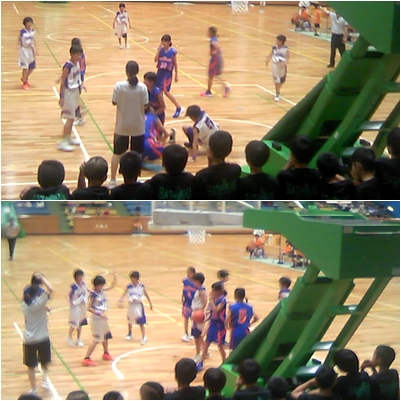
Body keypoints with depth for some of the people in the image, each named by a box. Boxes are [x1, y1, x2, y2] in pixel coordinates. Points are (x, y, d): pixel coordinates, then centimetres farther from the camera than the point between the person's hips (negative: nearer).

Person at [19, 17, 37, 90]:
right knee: (25, 67, -4)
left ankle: (25, 78, 37)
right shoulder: (22, 32, -15)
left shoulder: (32, 31, 1)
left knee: (32, 67, 12)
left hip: (31, 50, 6)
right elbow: (19, 40, -6)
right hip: (24, 50, -6)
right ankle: (24, 83, 12)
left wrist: (35, 49, 6)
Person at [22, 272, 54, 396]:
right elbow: (50, 289, -20)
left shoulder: (24, 305, -1)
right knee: (45, 362, 21)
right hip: (42, 338, -2)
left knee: (31, 366, 10)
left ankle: (33, 389, 12)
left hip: (29, 339, 2)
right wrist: (42, 278, -10)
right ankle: (45, 380, 5)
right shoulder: (39, 303, -15)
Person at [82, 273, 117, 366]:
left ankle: (106, 354, 43)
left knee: (106, 336, 23)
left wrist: (115, 278, -3)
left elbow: (111, 286, 17)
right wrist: (100, 314, -27)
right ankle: (86, 359, -8)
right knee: (97, 339, -9)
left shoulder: (102, 290, 2)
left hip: (102, 317, 9)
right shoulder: (93, 294, -20)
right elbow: (89, 308, -24)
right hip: (96, 319, -9)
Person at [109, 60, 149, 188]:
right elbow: (145, 105, -8)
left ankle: (112, 180, 16)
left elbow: (114, 102, -7)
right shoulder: (142, 88, -14)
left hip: (122, 125, 0)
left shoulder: (119, 86, -16)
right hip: (138, 125, 0)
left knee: (117, 153, 13)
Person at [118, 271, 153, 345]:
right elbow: (124, 294, -20)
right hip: (131, 305, 2)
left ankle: (144, 337, 1)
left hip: (138, 305, -2)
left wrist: (150, 303, 7)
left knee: (141, 322, -4)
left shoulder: (141, 286, -10)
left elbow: (146, 294, 2)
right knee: (130, 320, 20)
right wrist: (120, 301, -37)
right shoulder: (129, 286, -11)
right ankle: (130, 334, 42)